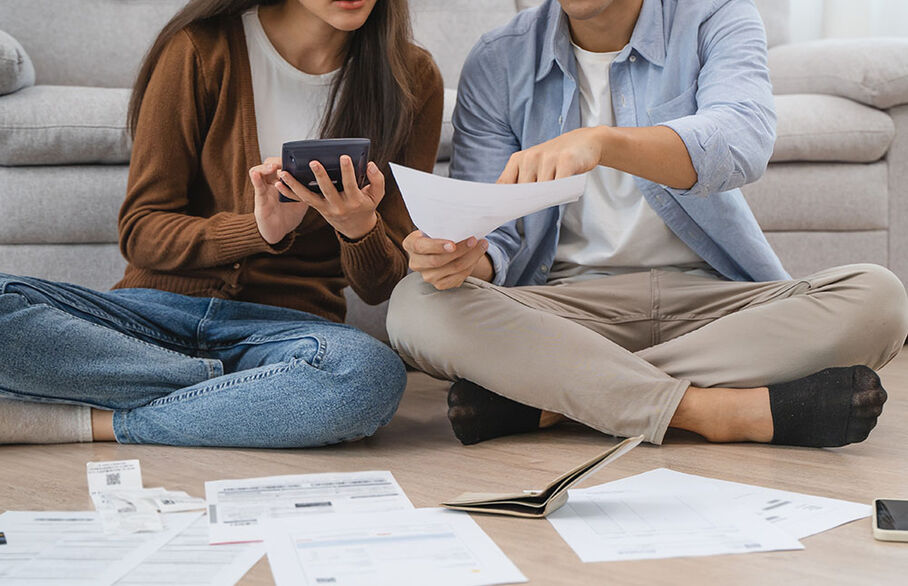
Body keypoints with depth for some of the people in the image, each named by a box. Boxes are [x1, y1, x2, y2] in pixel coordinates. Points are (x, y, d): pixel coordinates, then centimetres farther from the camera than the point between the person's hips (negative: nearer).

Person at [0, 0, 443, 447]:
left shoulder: (412, 79, 2)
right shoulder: (202, 48, -2)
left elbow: (382, 286, 3)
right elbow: (140, 233, -3)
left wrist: (361, 229, -21)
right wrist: (258, 230, -21)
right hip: (157, 310, 0)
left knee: (374, 374, -36)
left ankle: (95, 422, -19)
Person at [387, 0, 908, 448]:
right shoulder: (498, 65, 3)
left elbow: (744, 141, -24)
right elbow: (492, 232, 0)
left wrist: (601, 141, -42)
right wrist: (471, 259, -27)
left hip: (709, 295, 1)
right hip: (566, 301, 0)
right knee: (418, 307, -27)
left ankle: (544, 395, -27)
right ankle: (708, 408, -30)